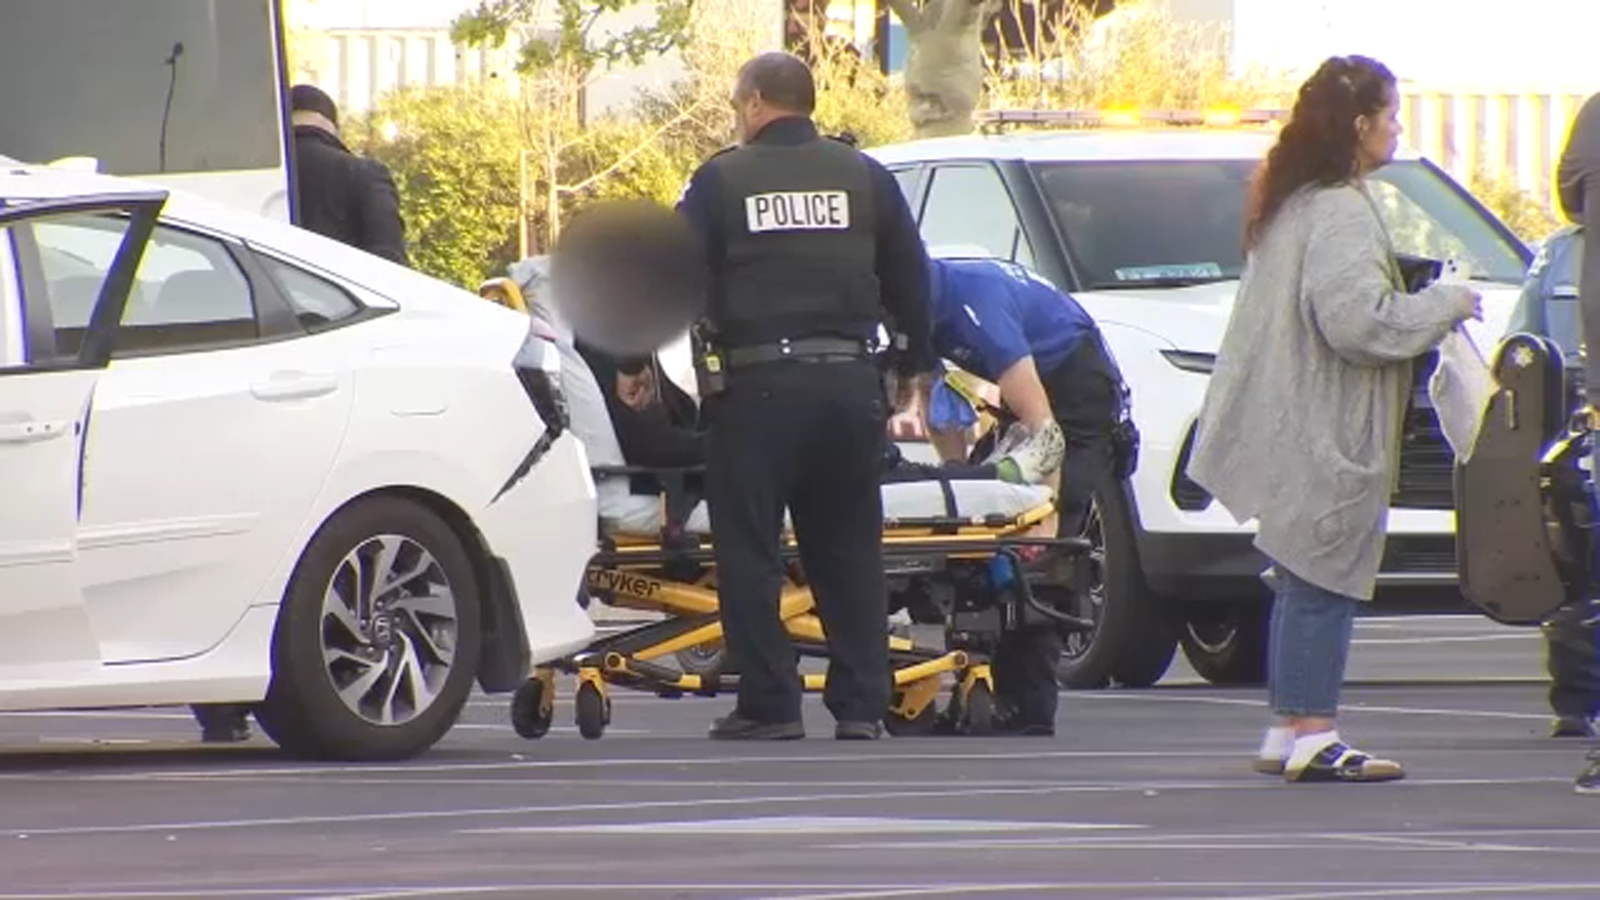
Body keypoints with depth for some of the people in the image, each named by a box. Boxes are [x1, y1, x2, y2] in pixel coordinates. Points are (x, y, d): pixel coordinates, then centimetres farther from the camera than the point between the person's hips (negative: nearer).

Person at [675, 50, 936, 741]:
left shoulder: (722, 180, 0)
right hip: (849, 382, 4)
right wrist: (912, 368, 24)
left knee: (749, 552, 1)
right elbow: (911, 279, 14)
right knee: (848, 550, 10)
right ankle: (861, 705, 6)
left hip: (756, 382, -4)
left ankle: (769, 704, -4)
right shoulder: (865, 178, 10)